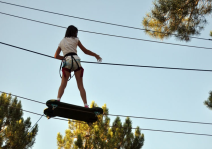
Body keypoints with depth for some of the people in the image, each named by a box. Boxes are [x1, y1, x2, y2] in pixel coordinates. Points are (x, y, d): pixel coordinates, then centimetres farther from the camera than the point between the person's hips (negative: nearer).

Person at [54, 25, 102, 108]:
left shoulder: (61, 41, 24)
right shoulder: (75, 39, 17)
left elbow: (56, 56, 18)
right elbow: (85, 51, 19)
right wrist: (96, 55, 29)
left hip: (67, 61, 1)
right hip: (75, 59, -1)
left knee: (63, 84, -1)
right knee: (80, 85, -1)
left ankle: (58, 100, -23)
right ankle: (86, 105, -8)